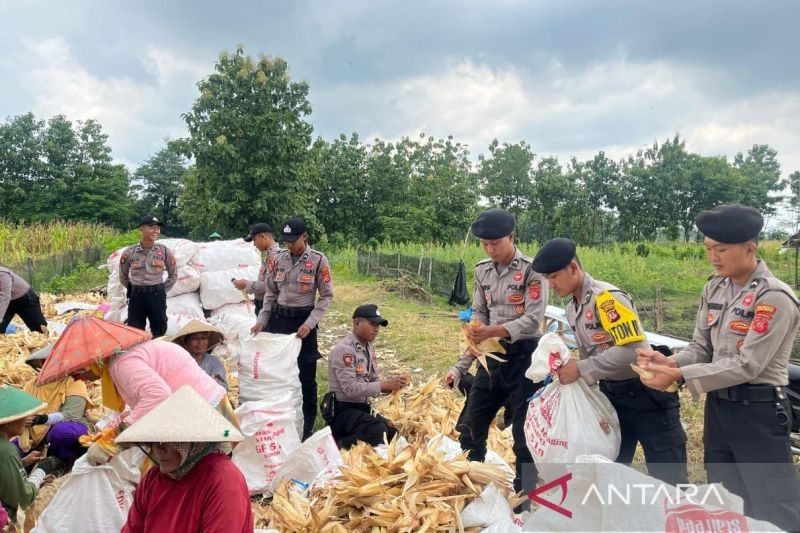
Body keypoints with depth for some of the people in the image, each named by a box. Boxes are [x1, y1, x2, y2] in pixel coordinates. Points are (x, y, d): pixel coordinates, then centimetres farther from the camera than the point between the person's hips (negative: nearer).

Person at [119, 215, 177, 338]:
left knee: (159, 333, 6)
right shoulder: (129, 252, -1)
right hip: (136, 296, 0)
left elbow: (173, 275, 9)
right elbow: (123, 277, 13)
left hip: (157, 295, 0)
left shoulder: (165, 251, -1)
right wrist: (134, 290, 9)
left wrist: (162, 291, 6)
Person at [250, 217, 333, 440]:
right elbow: (270, 293, 11)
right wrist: (262, 320, 2)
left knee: (306, 374, 4)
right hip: (278, 318, 4)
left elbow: (326, 296, -7)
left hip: (303, 321, -4)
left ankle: (307, 424, 18)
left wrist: (310, 323, -15)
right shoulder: (279, 259, 3)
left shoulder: (318, 261, -9)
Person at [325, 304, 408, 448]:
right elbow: (350, 389, -23)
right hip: (343, 410, -9)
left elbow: (373, 382, 11)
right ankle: (338, 446, -9)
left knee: (393, 432, -5)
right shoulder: (344, 349, -17)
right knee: (378, 432, -29)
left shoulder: (370, 347, 9)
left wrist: (392, 383, -9)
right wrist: (385, 385, -25)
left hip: (362, 407, 9)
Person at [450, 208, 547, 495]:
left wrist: (493, 331, -28)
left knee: (524, 430, 4)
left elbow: (533, 320, -18)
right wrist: (476, 328, -11)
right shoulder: (482, 270, 5)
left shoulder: (531, 271, -13)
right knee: (472, 424, 13)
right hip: (493, 355, 6)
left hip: (524, 355, -6)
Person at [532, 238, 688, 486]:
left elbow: (633, 349, -29)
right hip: (611, 393, 8)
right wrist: (567, 369, -5)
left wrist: (580, 370, -26)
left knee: (668, 477, 2)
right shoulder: (572, 309, 6)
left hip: (645, 393, -8)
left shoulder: (607, 297, -21)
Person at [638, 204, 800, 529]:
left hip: (759, 413, -7)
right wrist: (671, 362, -15)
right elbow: (701, 346, 5)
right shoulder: (714, 288, 4)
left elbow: (746, 365, -22)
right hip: (718, 408, 7)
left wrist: (679, 375, -26)